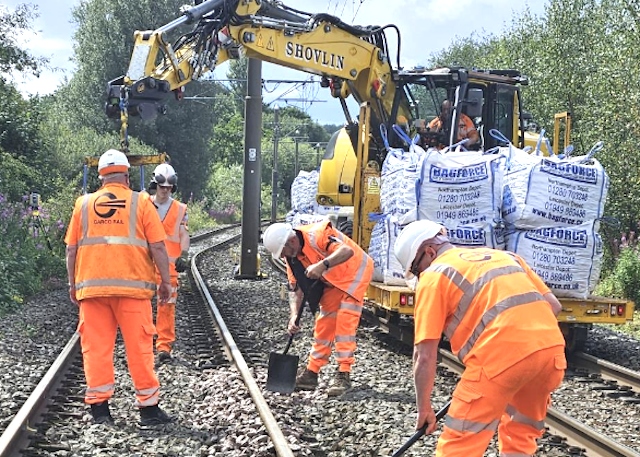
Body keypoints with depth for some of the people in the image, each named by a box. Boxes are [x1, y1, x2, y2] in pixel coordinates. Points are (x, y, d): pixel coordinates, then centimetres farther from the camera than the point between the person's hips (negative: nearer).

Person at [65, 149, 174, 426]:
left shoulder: (83, 204, 10)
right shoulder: (141, 202, 3)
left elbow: (71, 249, 10)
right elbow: (157, 246, -1)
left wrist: (73, 284, 18)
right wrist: (166, 281, 6)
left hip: (91, 286, 2)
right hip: (132, 285, -2)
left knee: (96, 345, 6)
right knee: (139, 346, 2)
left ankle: (99, 406, 6)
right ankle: (149, 408, 6)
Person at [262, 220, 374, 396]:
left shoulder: (317, 234, -32)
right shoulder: (292, 256, -7)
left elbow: (347, 250, -45)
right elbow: (295, 288, -3)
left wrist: (323, 265, -58)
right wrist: (294, 315, -18)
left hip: (355, 271, -8)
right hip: (333, 281, 8)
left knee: (344, 323, -15)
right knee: (324, 324, 6)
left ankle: (344, 375, -13)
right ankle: (311, 373, 13)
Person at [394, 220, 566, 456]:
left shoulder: (434, 274, 9)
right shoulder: (504, 255, 27)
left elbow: (424, 354, 5)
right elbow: (553, 305, 24)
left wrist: (424, 408, 14)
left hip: (501, 355, -7)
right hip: (552, 349, 7)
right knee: (520, 434, 25)